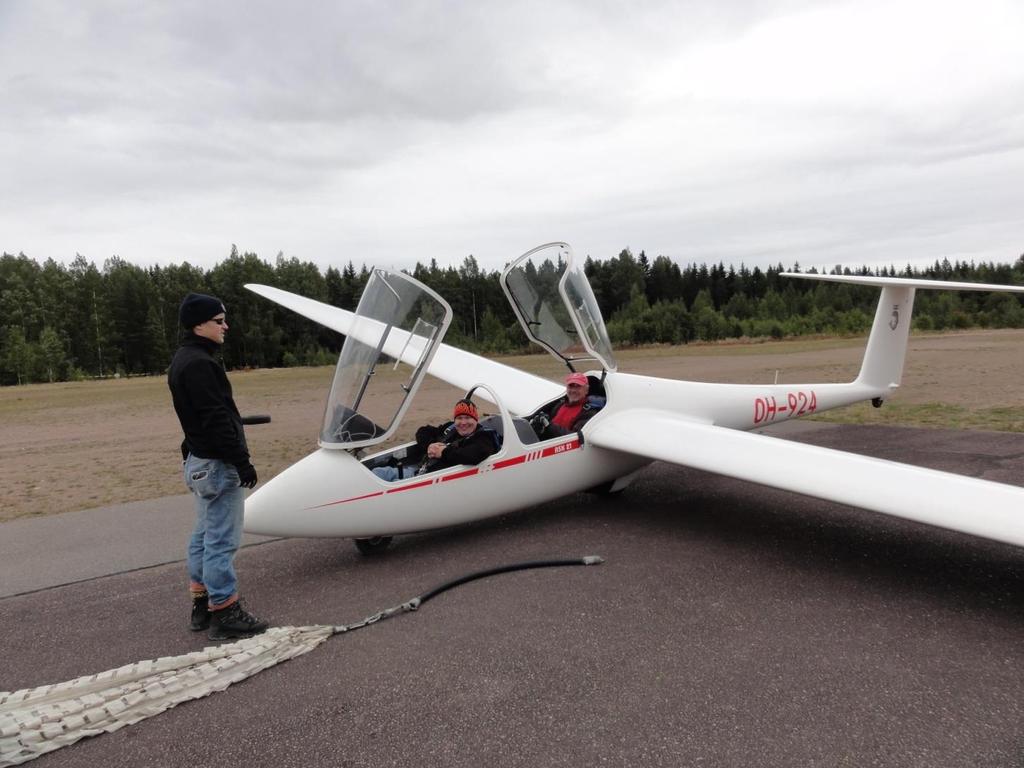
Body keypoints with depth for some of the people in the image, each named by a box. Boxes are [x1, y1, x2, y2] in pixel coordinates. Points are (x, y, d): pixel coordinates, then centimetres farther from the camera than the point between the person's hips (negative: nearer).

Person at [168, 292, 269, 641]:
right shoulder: (200, 363, -20)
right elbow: (216, 420, -24)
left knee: (204, 535, 17)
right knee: (221, 540, -4)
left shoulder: (183, 360, 14)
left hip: (198, 460, 11)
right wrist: (241, 461, -21)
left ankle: (202, 605, 27)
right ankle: (224, 613, 4)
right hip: (217, 463, -11)